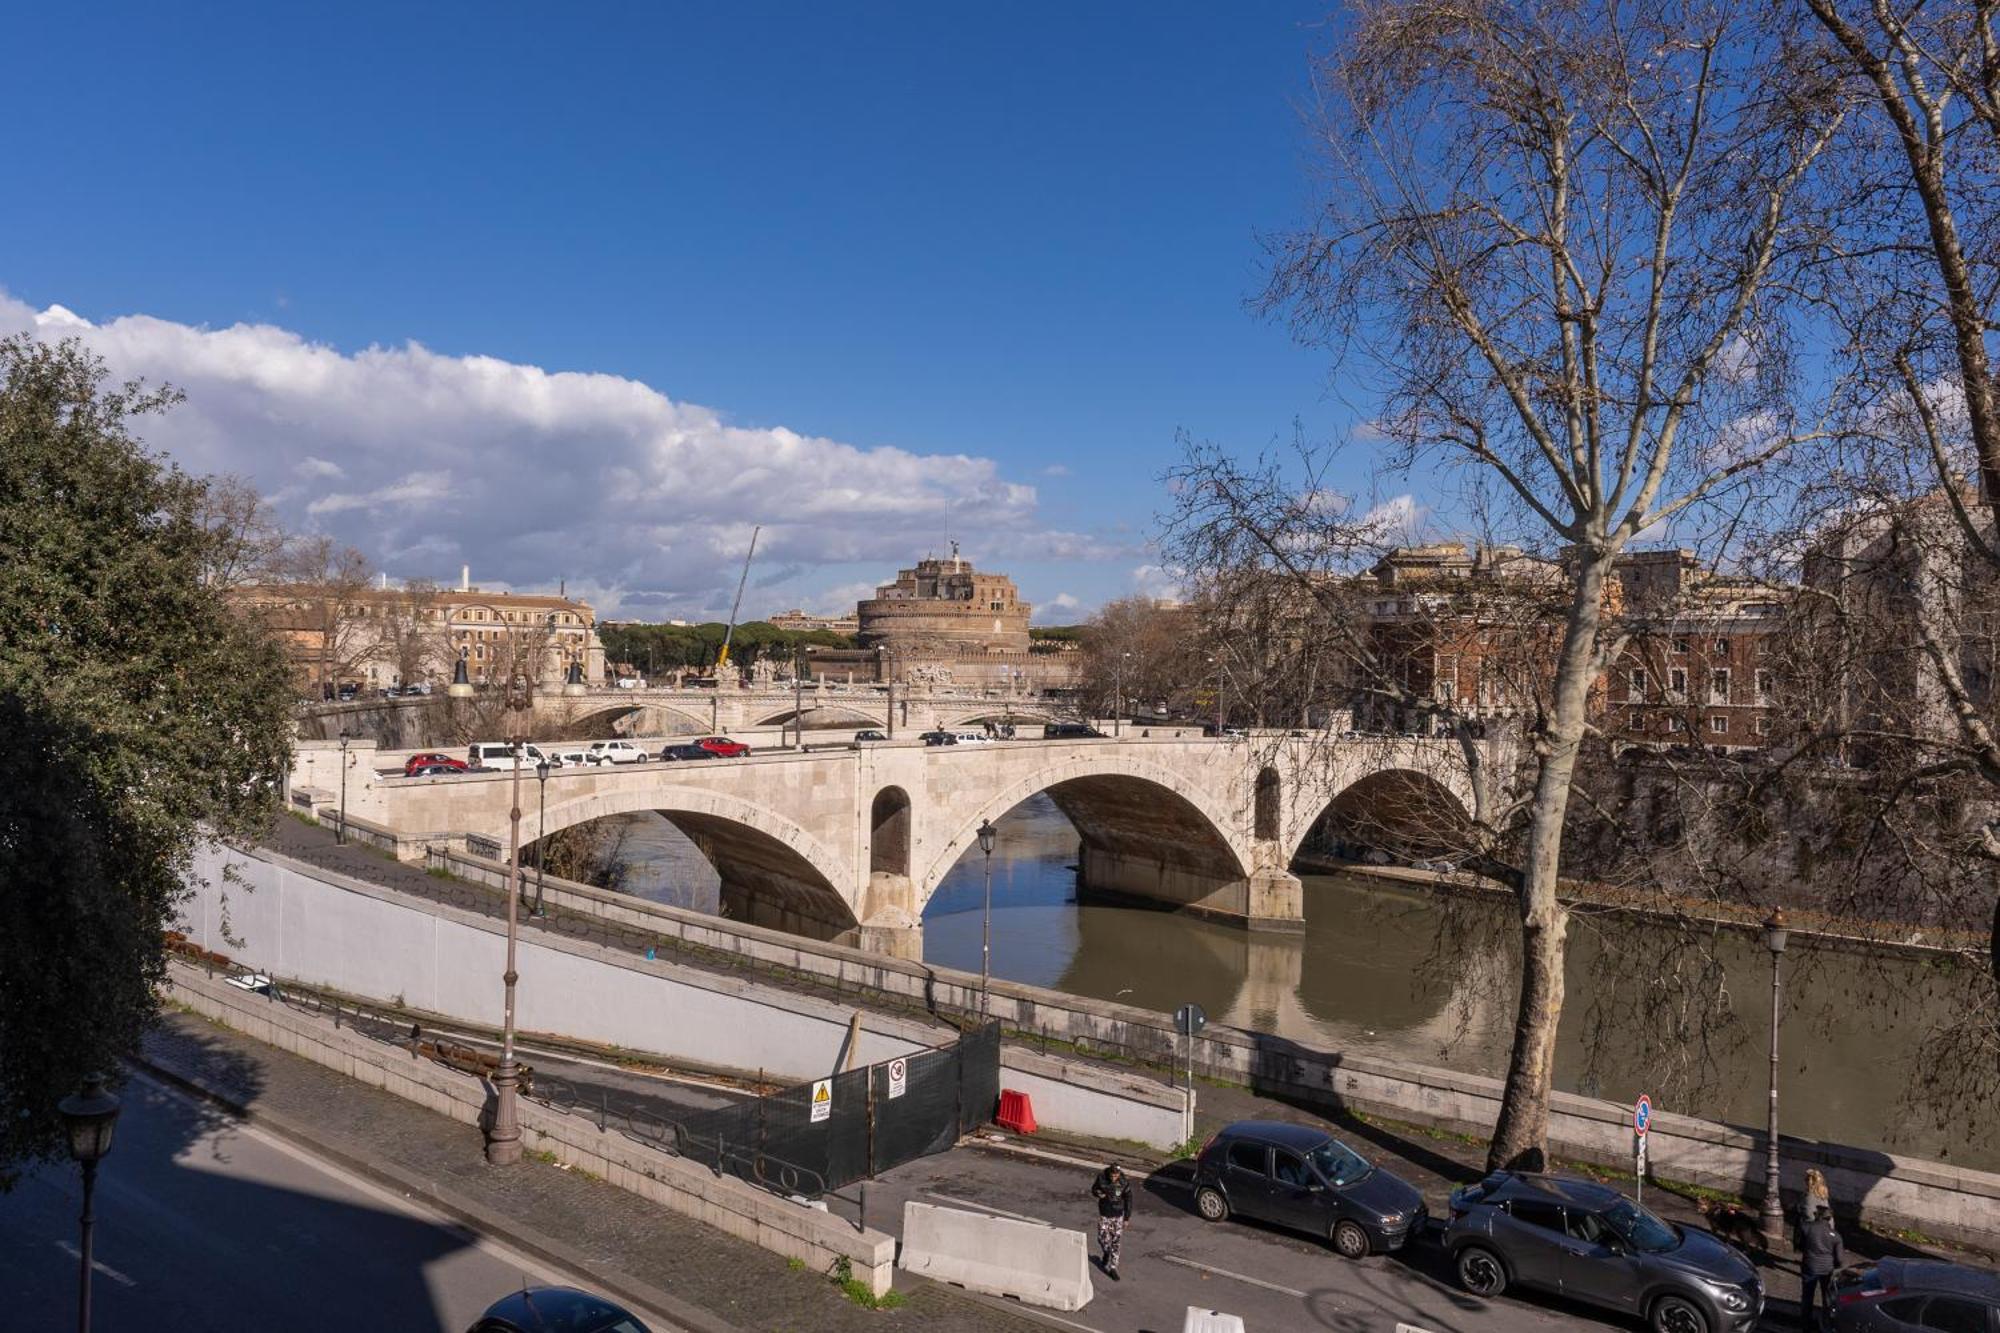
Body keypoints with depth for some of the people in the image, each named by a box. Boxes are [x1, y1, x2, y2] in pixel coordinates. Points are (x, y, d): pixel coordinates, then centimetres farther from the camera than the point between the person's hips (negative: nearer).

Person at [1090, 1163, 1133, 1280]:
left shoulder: (1124, 1183, -18)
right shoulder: (1101, 1178, -16)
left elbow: (1128, 1200, -6)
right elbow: (1094, 1189, 2)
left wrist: (1127, 1218, -1)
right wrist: (1098, 1193, -21)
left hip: (1118, 1216, -1)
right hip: (1104, 1214, 1)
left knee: (1116, 1242, 3)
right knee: (1103, 1238, 1)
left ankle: (1113, 1268, 16)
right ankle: (1106, 1253, 35)